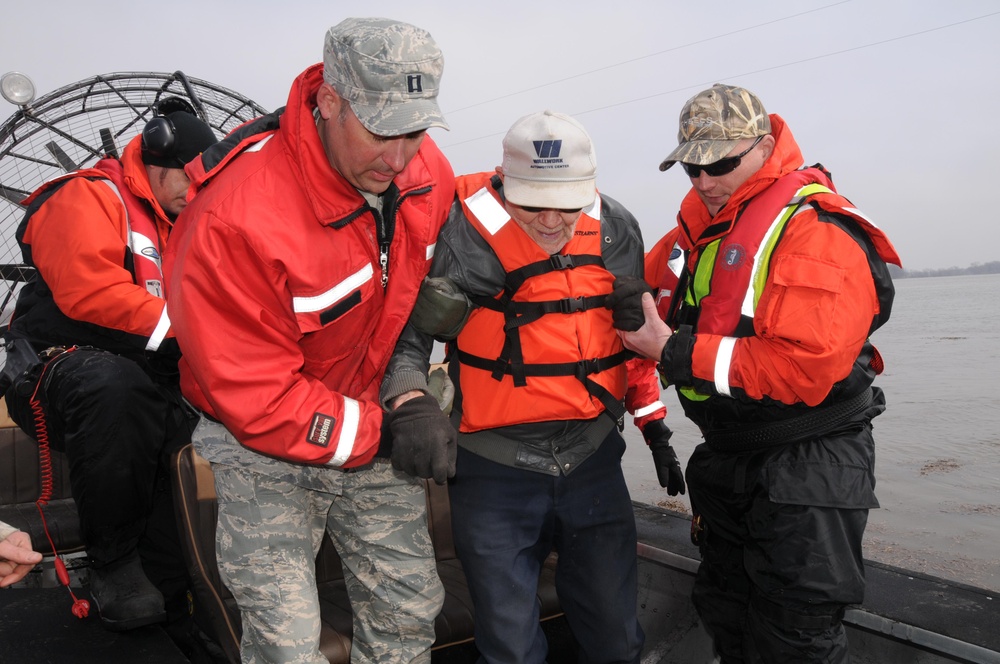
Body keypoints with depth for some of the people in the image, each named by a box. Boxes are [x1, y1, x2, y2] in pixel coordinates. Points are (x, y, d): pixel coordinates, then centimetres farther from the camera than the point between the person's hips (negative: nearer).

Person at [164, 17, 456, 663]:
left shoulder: (430, 175, -10)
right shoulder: (236, 220, -30)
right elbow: (257, 399, -23)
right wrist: (381, 435, -22)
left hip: (375, 423, 5)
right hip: (266, 447, -5)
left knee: (410, 610, 11)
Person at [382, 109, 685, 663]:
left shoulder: (616, 231, -1)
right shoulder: (468, 234, -16)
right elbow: (407, 330, -11)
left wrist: (654, 422, 15)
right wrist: (409, 399, -30)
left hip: (593, 458, 4)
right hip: (495, 470, -3)